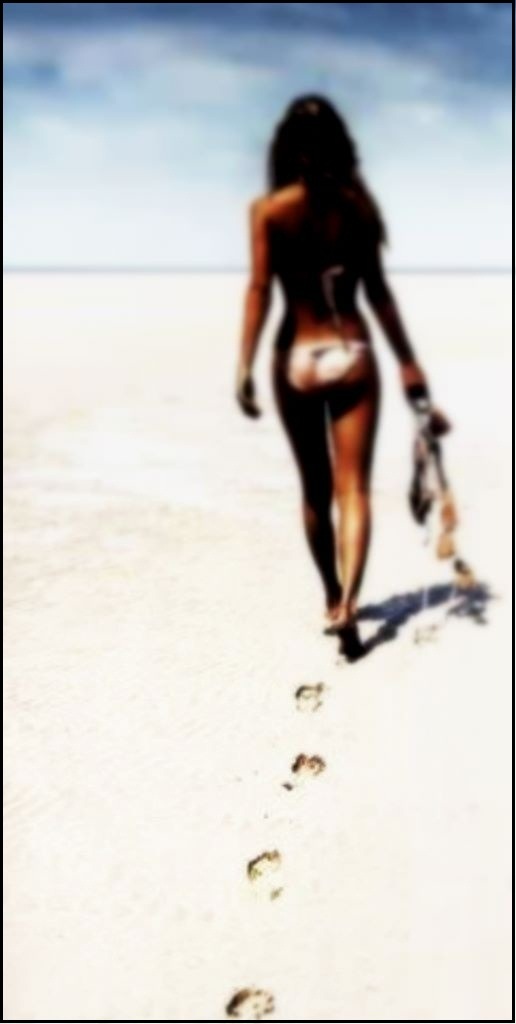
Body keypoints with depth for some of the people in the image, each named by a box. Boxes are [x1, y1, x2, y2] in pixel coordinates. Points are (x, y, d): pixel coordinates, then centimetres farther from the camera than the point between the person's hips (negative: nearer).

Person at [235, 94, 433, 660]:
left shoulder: (268, 209, -1)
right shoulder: (357, 205, 4)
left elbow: (259, 288, -12)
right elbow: (378, 292, 5)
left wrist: (245, 366, -14)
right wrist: (408, 363, 12)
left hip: (297, 358, 0)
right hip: (353, 355, 0)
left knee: (315, 490, 15)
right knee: (353, 487, -1)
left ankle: (334, 599, 28)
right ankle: (347, 602, -18)